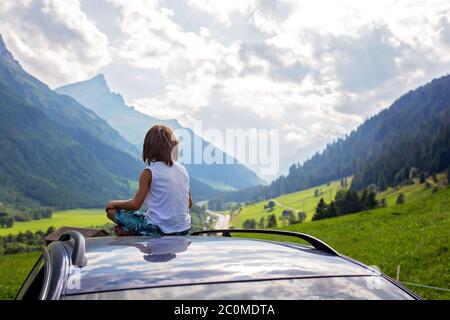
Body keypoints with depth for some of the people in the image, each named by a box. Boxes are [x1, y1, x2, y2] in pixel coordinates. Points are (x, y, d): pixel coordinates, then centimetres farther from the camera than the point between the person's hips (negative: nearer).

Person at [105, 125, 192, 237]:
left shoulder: (149, 172, -12)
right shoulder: (182, 170, 3)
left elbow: (135, 204, -10)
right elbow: (189, 203, 10)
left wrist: (114, 203, 7)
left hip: (160, 231, -6)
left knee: (112, 211, 7)